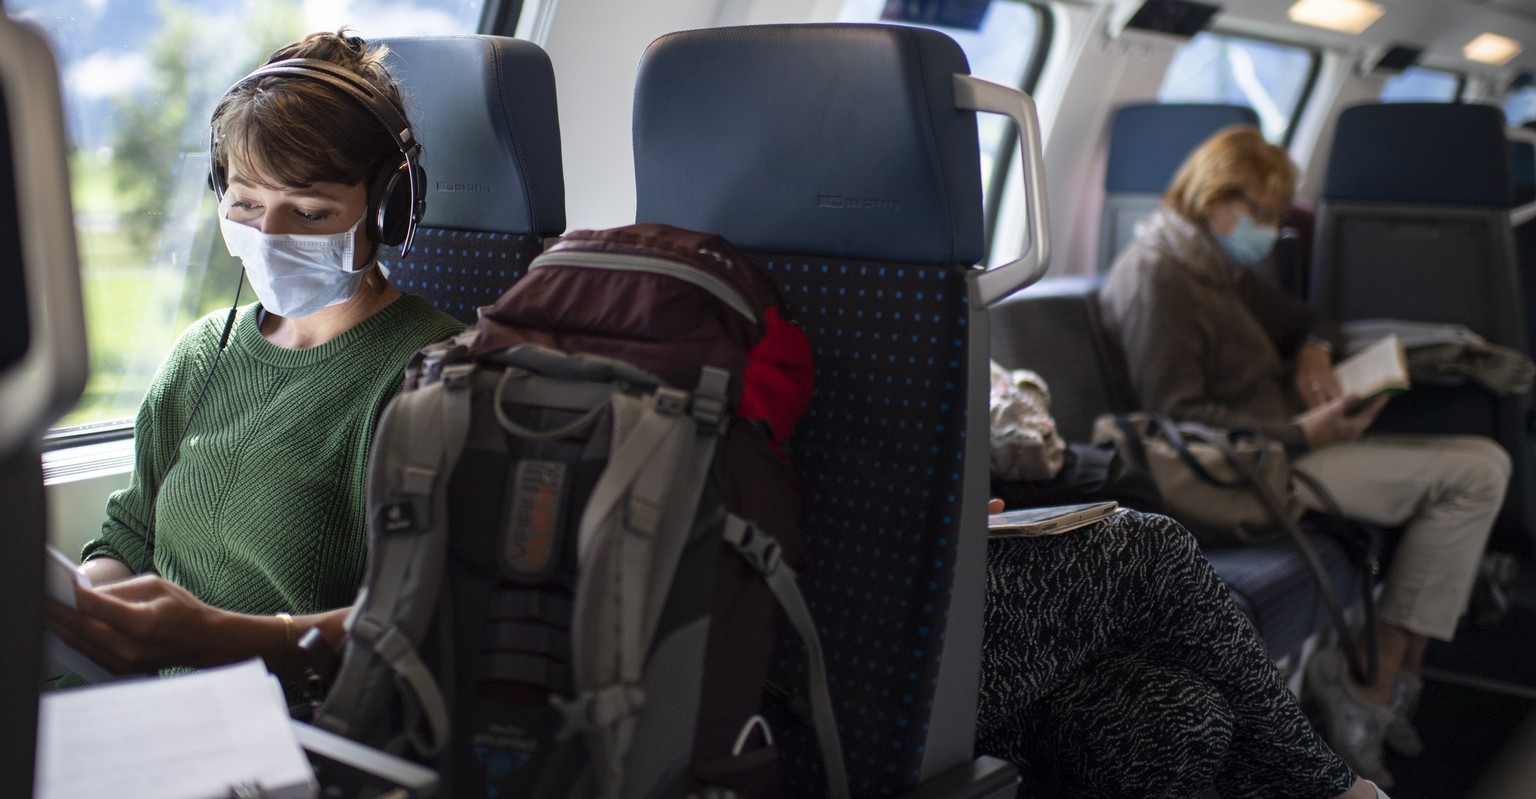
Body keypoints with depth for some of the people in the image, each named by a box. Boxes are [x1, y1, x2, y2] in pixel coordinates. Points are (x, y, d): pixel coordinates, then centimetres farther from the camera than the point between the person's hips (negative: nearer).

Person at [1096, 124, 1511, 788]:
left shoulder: (1223, 267, 20)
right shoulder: (1153, 275, -12)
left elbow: (1302, 320, 33)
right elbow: (1175, 416, -19)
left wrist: (1314, 349, 8)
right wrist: (1301, 435, -22)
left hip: (1286, 445, 10)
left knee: (1480, 466, 3)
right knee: (1476, 472, -15)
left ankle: (1391, 680, -3)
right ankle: (1374, 685, -10)